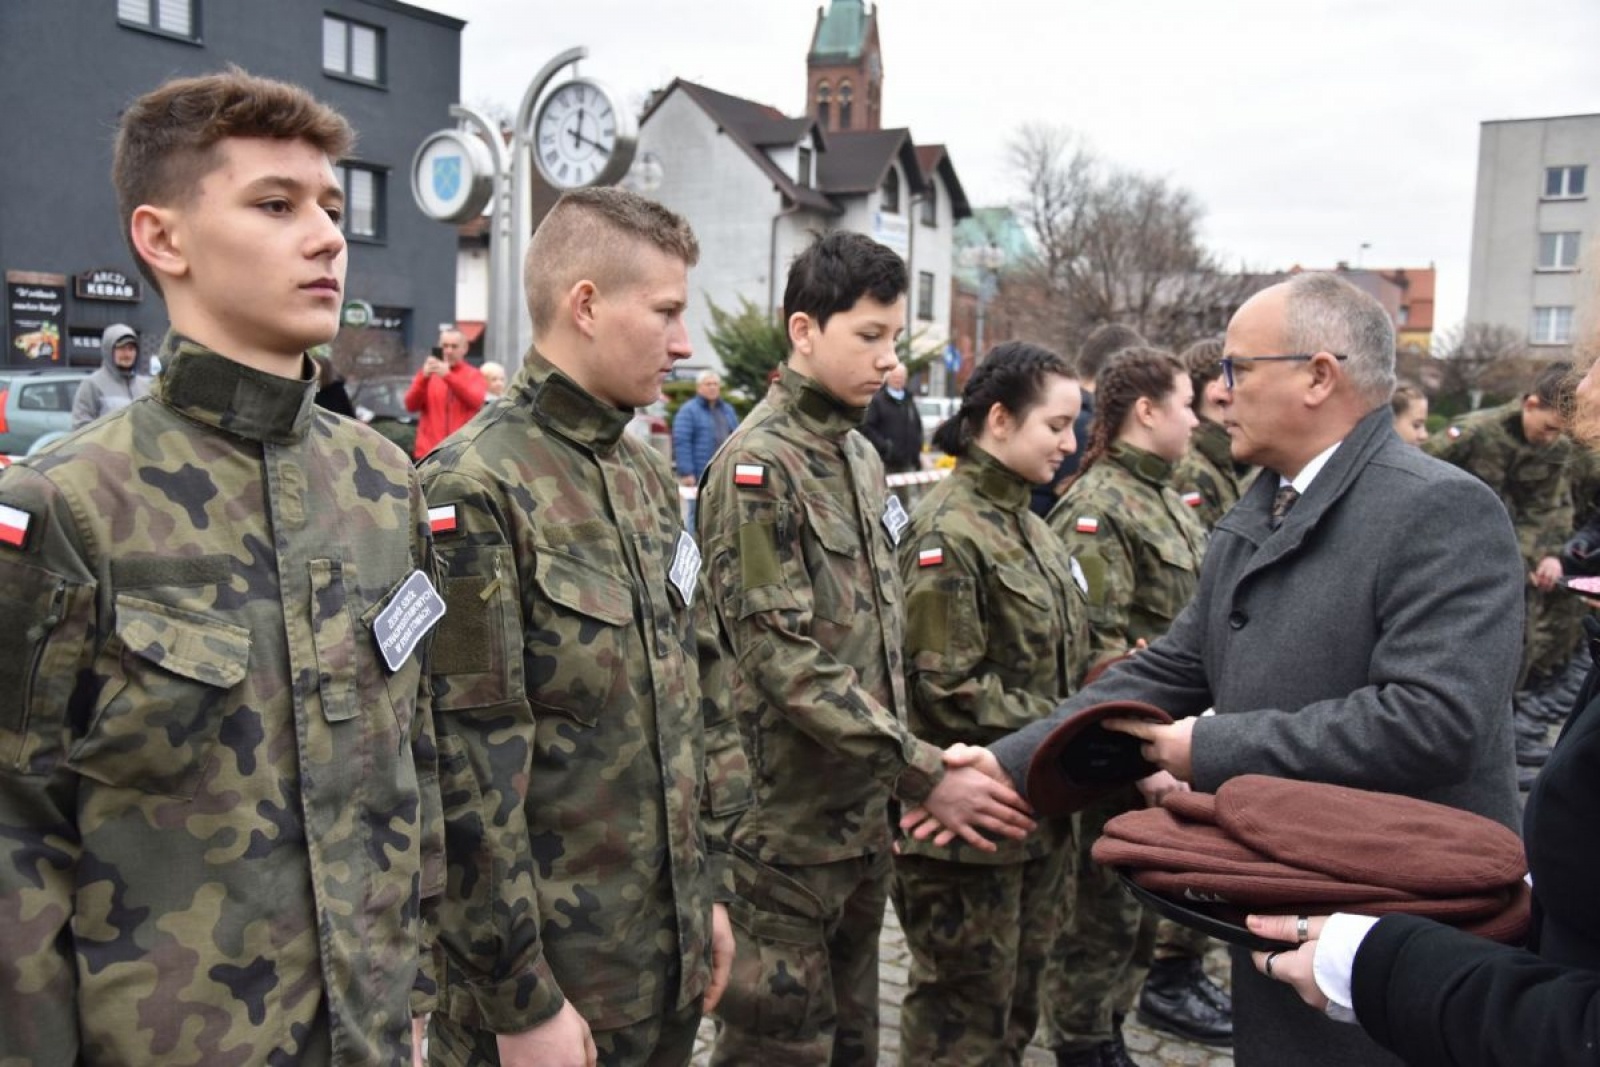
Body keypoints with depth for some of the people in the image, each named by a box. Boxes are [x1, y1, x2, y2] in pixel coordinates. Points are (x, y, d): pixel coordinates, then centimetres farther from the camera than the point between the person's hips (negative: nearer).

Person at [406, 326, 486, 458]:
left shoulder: (473, 375, 8)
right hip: (430, 452, 2)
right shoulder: (427, 373, 12)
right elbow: (411, 405, 1)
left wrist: (448, 376, -21)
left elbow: (476, 401, -12)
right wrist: (424, 377, -16)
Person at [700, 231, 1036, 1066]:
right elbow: (785, 663, -22)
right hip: (787, 823, -8)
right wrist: (926, 775, -21)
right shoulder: (758, 465, -15)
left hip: (863, 813, 8)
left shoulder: (860, 456, 11)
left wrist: (912, 769, 10)